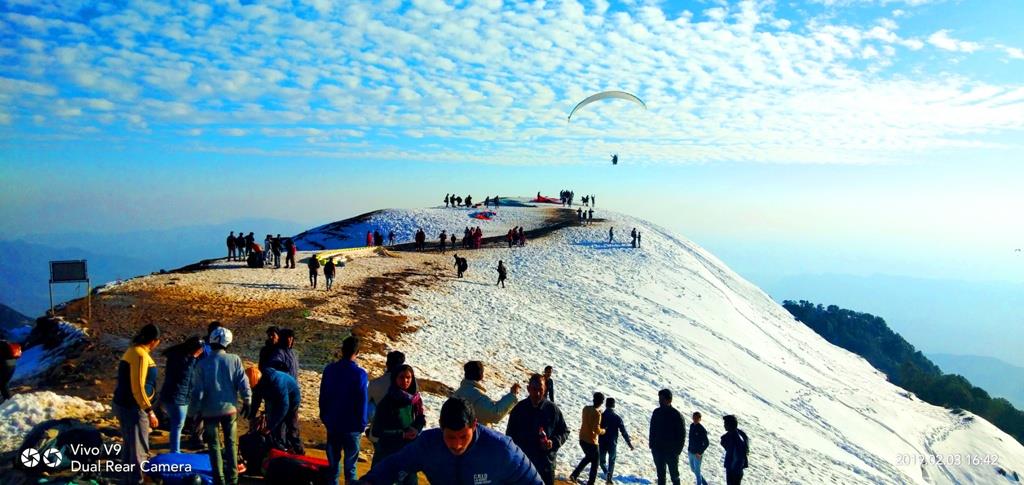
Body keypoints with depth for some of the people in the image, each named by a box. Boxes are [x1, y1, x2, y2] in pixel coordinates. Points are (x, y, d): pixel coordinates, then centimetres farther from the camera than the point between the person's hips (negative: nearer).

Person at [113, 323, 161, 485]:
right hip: (133, 408, -10)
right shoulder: (141, 355, -19)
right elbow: (138, 388, -22)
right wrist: (150, 412, -20)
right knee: (139, 449, -1)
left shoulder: (131, 351, 10)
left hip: (123, 404, 10)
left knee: (129, 445, 20)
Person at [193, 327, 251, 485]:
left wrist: (196, 408, 5)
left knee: (214, 445, 9)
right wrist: (247, 402, 7)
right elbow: (243, 384, -6)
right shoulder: (234, 360, -7)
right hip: (230, 408, 1)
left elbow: (198, 389, -6)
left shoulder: (203, 363, -8)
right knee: (231, 443, 13)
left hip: (210, 410, -1)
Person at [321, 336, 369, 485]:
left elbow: (323, 396, 7)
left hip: (332, 423, 4)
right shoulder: (359, 374, -15)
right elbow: (362, 401, -12)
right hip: (351, 425, -4)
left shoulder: (329, 369, -1)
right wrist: (362, 424, -2)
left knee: (333, 461, 14)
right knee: (350, 463, 6)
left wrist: (324, 417, 17)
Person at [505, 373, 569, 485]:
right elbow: (510, 434, 6)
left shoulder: (552, 409, -4)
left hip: (546, 465, -1)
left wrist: (554, 442, -14)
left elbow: (564, 431, 5)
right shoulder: (519, 408, -2)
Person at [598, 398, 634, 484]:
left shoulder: (601, 416, -8)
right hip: (613, 444, 0)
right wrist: (629, 443, 0)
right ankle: (609, 478, 12)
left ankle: (606, 472, -9)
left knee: (602, 460, 17)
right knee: (611, 461, 20)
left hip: (602, 443, 0)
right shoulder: (617, 418, -9)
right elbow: (623, 431, -8)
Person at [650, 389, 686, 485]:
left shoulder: (676, 415, -9)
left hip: (671, 451, -4)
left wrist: (677, 450, -12)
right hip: (658, 449, 4)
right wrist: (652, 445, 6)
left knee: (674, 474, 6)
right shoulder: (656, 413, 4)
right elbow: (652, 431, 12)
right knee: (660, 474, 10)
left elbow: (682, 434, -7)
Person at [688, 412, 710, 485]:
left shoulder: (702, 430, -19)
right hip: (690, 452, 7)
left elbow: (706, 443, -16)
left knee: (697, 471, 2)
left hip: (697, 454, -7)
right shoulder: (692, 426, 0)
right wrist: (689, 448, 13)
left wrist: (700, 452, -17)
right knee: (693, 469, 19)